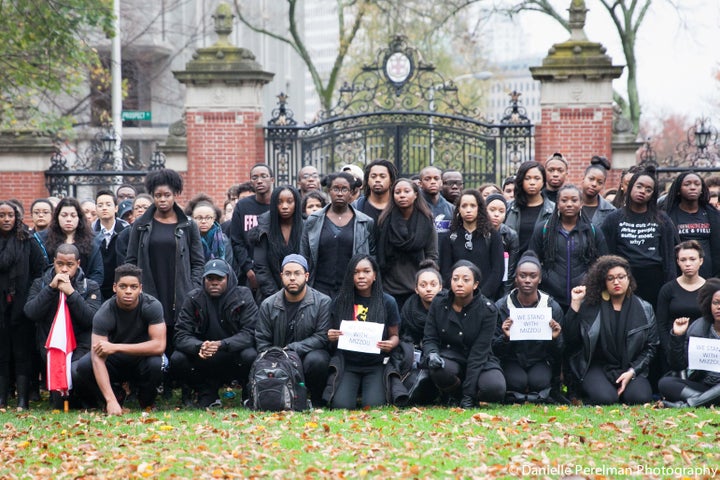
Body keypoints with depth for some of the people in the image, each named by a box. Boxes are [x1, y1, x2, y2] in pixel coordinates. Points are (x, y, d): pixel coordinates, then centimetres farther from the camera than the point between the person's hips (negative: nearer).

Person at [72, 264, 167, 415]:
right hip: (114, 363, 1)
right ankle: (117, 393, 2)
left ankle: (147, 401, -2)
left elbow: (159, 346, -29)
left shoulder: (152, 305, -22)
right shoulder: (104, 314, -24)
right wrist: (111, 401, -44)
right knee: (79, 369, -29)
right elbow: (98, 358, -32)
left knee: (156, 363, -37)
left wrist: (116, 347, -34)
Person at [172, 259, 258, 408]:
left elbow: (249, 333, -17)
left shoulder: (243, 296, -7)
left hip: (233, 354, -2)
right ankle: (207, 394, 0)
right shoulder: (193, 299, -2)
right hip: (202, 360, 2)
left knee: (250, 356, -34)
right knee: (177, 359, -25)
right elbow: (181, 335, -10)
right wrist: (199, 346, -33)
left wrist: (222, 345, -35)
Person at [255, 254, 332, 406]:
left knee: (315, 360, -36)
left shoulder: (323, 302, -5)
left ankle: (317, 400, -10)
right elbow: (262, 341, 5)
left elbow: (322, 337, -13)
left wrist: (292, 349, -22)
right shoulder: (268, 305, 4)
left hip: (310, 353, -2)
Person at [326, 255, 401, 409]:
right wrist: (331, 337, -14)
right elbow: (332, 335, 10)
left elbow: (394, 336, 8)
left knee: (373, 405, -24)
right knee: (341, 405, -23)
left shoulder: (387, 302, 0)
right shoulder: (341, 301, 2)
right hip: (347, 363, 1)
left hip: (376, 365, -1)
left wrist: (391, 344, -16)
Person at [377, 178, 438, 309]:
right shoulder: (385, 221, 2)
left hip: (418, 288, 0)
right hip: (390, 287, 0)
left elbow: (432, 254, 5)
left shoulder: (426, 220, 3)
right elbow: (379, 255, 4)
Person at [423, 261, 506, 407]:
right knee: (439, 369, -36)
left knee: (495, 389, -33)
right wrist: (432, 354, -27)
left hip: (481, 362, -1)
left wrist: (469, 394, -22)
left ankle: (467, 396, 4)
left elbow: (479, 352, -18)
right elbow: (429, 338, -1)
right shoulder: (439, 303, -6)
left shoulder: (487, 310, -14)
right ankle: (453, 395, 0)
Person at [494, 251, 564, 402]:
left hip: (540, 361, 0)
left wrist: (555, 339, -22)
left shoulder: (553, 307, -3)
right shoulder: (501, 306, -5)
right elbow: (494, 350, -5)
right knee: (518, 381, -31)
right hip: (511, 360, 0)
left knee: (538, 381, -31)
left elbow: (559, 353, 1)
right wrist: (505, 338, -27)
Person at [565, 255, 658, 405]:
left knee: (641, 397, -28)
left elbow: (651, 346, 6)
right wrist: (575, 304, -12)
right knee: (605, 398, -32)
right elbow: (570, 338, -5)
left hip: (631, 368, 2)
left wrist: (632, 372, -8)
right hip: (597, 366, -2)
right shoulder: (590, 306, 1)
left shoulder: (644, 309, 6)